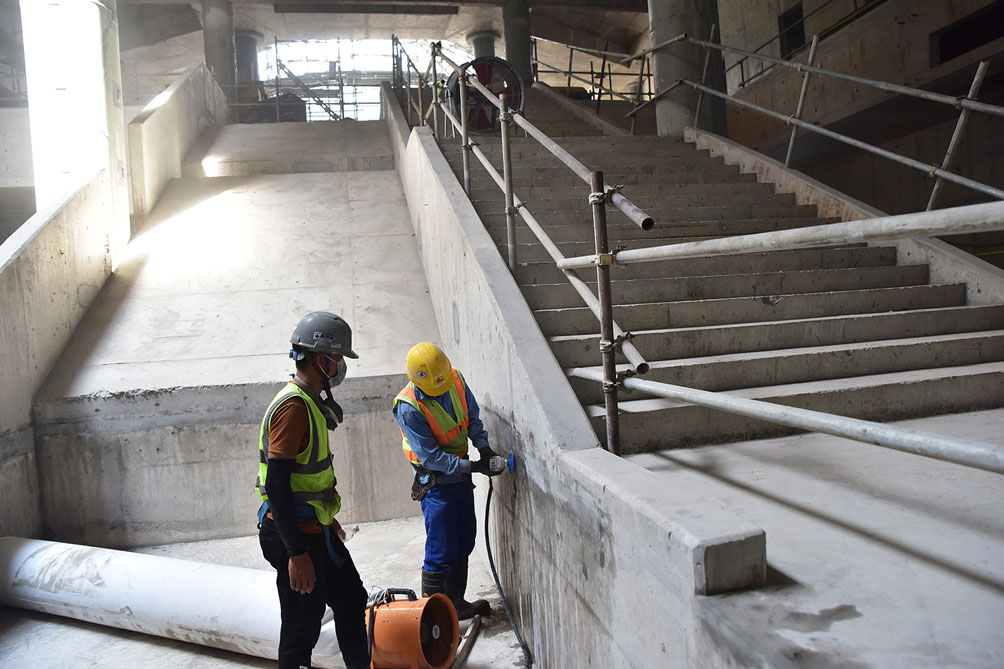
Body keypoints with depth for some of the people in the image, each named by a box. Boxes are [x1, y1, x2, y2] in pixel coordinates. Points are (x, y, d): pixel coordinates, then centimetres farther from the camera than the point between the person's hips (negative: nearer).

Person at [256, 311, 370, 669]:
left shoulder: (310, 402, 9)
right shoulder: (292, 407, -22)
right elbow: (276, 486, -26)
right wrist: (296, 554, -25)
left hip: (314, 529, 10)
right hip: (295, 535, -10)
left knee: (352, 602, 20)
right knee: (302, 626, 4)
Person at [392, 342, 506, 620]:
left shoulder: (456, 379, -9)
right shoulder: (409, 408, -27)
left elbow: (472, 416, 6)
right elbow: (431, 457, -24)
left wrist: (483, 446, -10)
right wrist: (473, 467, -26)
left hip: (461, 475, 7)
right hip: (436, 482, -7)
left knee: (463, 543, 17)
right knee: (441, 552, -2)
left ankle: (455, 602, 34)